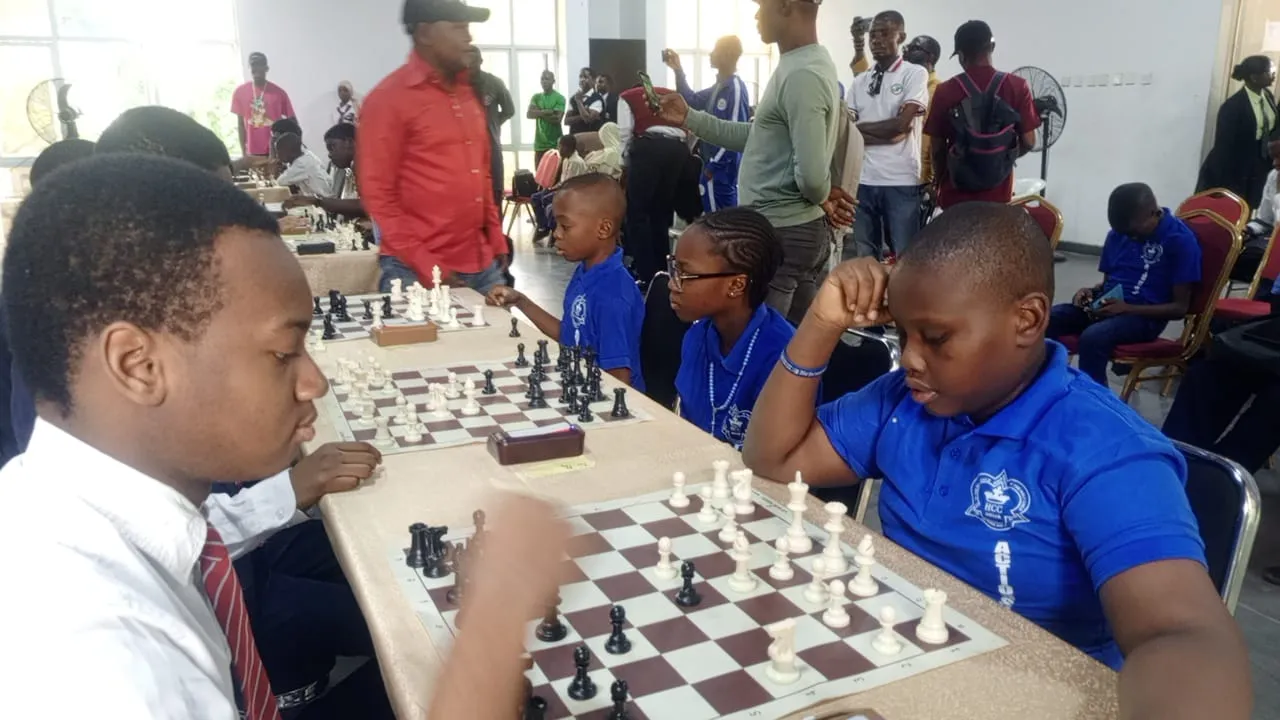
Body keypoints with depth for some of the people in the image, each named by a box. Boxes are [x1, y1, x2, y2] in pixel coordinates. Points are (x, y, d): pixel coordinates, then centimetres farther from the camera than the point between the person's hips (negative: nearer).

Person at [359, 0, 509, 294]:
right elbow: (377, 193, -9)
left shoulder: (467, 91, 13)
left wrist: (496, 238, 12)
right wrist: (424, 264, -14)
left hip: (482, 265, 6)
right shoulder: (388, 98, -6)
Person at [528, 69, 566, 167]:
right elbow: (529, 114, -3)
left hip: (555, 143, -4)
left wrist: (539, 113, -5)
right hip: (539, 143, 5)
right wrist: (548, 112, -13)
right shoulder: (536, 97, 11)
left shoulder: (559, 98, -3)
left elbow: (557, 119, -14)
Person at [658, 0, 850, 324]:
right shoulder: (806, 65, 13)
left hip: (780, 234, -10)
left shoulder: (801, 76, -20)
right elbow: (756, 136, 18)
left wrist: (823, 197, -4)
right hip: (803, 229, 10)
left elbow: (811, 176, -26)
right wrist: (690, 118, 14)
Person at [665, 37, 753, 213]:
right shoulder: (719, 86, 13)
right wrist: (679, 71, 15)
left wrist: (714, 165, -18)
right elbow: (692, 101, 24)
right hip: (715, 162, 9)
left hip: (722, 165, -9)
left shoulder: (736, 88, -15)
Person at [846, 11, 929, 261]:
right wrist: (884, 136, -10)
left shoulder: (915, 74, 1)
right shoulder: (859, 82, 13)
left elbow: (901, 124, -10)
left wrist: (861, 127, 0)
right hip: (862, 180, 4)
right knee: (862, 256, 7)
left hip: (900, 181, -4)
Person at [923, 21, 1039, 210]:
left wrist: (940, 182, 15)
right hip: (998, 192, 1)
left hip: (956, 193, 0)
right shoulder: (1017, 87, -5)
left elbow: (937, 148, -2)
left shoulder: (945, 91, -6)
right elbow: (1028, 142, -4)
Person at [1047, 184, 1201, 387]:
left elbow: (1180, 307, -7)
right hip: (1106, 305, 6)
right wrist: (1091, 292, -1)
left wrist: (1127, 308, -18)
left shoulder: (1180, 239, -8)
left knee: (1093, 337, -38)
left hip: (1144, 315, -6)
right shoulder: (1118, 233, 10)